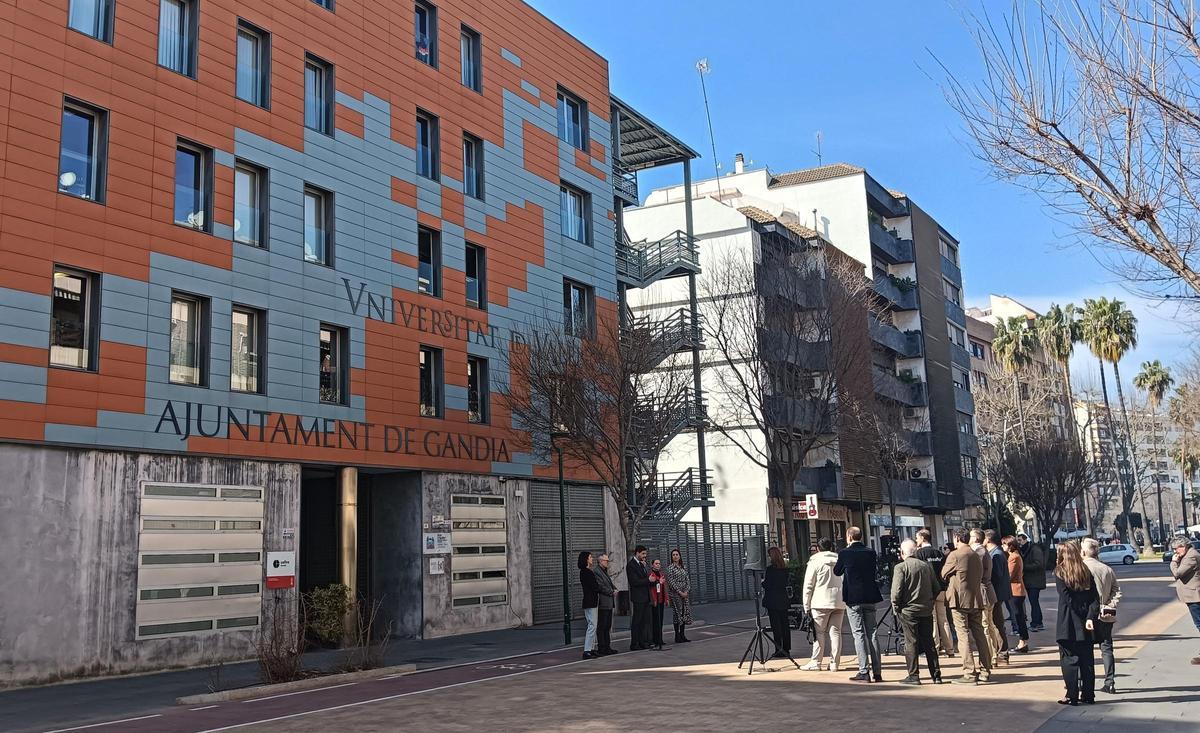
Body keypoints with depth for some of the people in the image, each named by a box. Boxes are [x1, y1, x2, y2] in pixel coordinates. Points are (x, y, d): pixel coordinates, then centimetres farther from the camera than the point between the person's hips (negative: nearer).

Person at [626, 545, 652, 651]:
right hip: (638, 597, -8)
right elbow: (634, 582, -17)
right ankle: (634, 645, 2)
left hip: (646, 596, 8)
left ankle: (644, 642, 15)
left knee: (645, 620, 9)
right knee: (636, 621, -3)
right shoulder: (631, 564, -10)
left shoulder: (642, 564, 16)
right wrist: (648, 580, -16)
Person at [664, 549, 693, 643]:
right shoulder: (670, 568, -5)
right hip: (675, 593, -6)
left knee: (685, 612, 5)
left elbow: (688, 580, 10)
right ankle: (677, 636, -1)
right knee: (677, 613, -5)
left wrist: (686, 591, -6)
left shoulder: (684, 568, 12)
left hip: (685, 593, 6)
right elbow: (671, 582, -11)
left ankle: (682, 635, 12)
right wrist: (679, 592, -15)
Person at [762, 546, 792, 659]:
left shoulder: (770, 569, -15)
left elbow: (766, 585, -14)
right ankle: (786, 649, 16)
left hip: (773, 602, -7)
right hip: (784, 600, 7)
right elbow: (787, 582, 13)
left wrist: (762, 581, 5)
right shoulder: (785, 568, 5)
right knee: (785, 625, 11)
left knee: (776, 626, -2)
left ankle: (779, 650, -1)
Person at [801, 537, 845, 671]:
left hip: (821, 603, -4)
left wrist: (806, 606, 2)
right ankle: (834, 663, 5)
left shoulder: (815, 562, -2)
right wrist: (847, 601, 19)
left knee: (819, 632, 1)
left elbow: (808, 586, -3)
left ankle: (815, 661, 1)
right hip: (840, 603, 4)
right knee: (836, 631, 6)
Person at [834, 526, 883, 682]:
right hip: (870, 597, 4)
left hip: (853, 599, -4)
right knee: (871, 634, 8)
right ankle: (877, 672, 9)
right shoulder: (871, 552, 3)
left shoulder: (845, 553, -10)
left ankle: (864, 672, -5)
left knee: (859, 634, -2)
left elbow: (837, 571, 5)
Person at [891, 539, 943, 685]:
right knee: (929, 643, 11)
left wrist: (896, 607, -4)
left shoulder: (900, 567, -10)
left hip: (908, 611, -5)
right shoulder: (927, 566, 6)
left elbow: (896, 590, -16)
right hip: (927, 611, 5)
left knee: (911, 643, 2)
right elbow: (937, 588, 9)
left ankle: (913, 676, 2)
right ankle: (936, 675, 14)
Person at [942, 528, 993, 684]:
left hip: (960, 600, -7)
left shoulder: (954, 555, -9)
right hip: (976, 599, 7)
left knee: (963, 636, -5)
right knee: (979, 635, 11)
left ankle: (969, 673, -7)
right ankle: (985, 671, 15)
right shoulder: (976, 556, 11)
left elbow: (944, 574, 0)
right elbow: (979, 576, 18)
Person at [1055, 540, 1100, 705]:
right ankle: (1088, 695, 17)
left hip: (1067, 625, -4)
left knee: (1069, 659, 2)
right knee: (1087, 660, 12)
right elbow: (1094, 598, -2)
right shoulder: (1086, 572, 6)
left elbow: (1067, 597, -13)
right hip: (1085, 626, 4)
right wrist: (1090, 617, -9)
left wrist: (1083, 615, -5)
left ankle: (1072, 696, 3)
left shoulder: (1059, 572, -7)